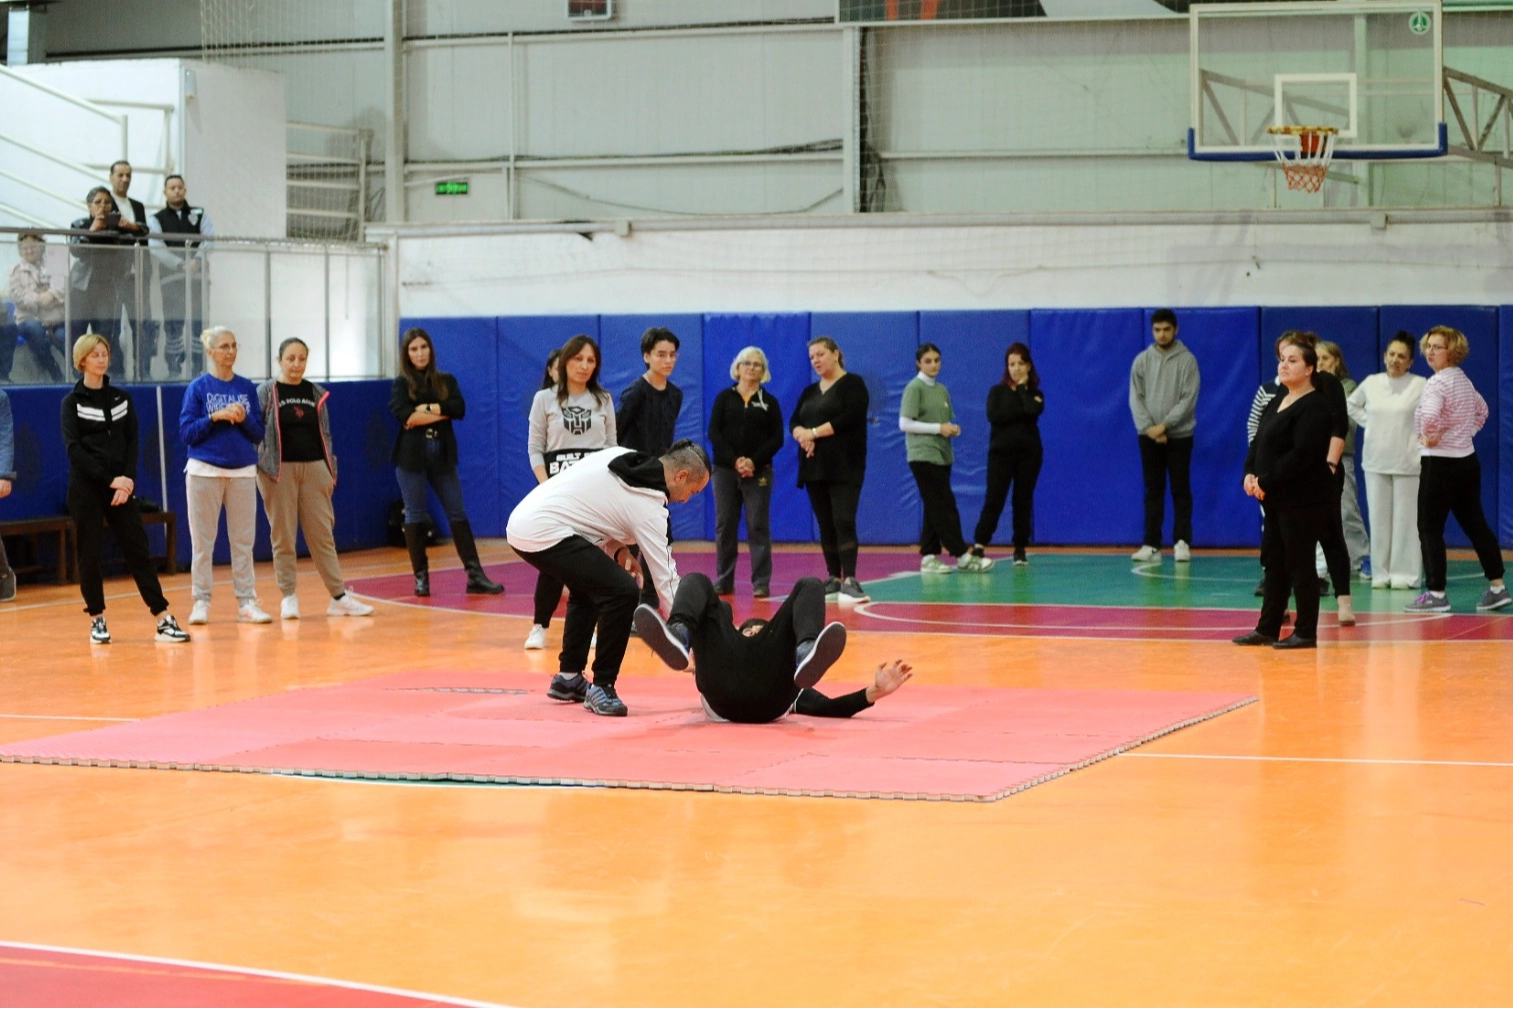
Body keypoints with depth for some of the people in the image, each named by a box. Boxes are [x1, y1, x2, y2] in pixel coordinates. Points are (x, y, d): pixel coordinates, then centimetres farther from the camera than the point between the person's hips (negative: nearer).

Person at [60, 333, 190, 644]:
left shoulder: (121, 398, 11)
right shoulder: (72, 402, 0)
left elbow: (132, 442, 6)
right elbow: (74, 448, -8)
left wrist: (127, 480, -9)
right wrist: (108, 479, -16)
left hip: (121, 486, 3)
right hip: (86, 487, -3)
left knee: (138, 549, -2)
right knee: (89, 553, 0)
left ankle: (163, 619, -5)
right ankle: (97, 621, 9)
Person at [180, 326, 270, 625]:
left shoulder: (247, 388, 7)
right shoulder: (198, 387, 0)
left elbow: (258, 434, 7)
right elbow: (186, 433, -4)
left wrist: (243, 419, -12)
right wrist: (215, 417, -16)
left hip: (243, 471, 2)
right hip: (205, 471, -2)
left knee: (243, 541, 3)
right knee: (203, 541, 1)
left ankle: (247, 602, 7)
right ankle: (201, 602, 7)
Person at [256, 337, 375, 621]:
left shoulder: (316, 394, 11)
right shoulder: (266, 393, 0)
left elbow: (325, 434, 14)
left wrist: (331, 471, 9)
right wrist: (256, 468, -9)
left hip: (313, 469, 3)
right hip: (279, 470, -3)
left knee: (323, 534, 3)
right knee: (283, 536, 1)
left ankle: (339, 596, 3)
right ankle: (288, 598, 6)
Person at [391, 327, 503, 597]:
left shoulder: (446, 381, 10)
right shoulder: (401, 383, 2)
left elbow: (460, 409, -7)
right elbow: (404, 415, -15)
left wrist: (426, 409, -14)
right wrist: (442, 412, -10)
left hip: (442, 455, 2)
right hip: (411, 456, -2)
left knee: (457, 513, 0)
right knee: (415, 516, 1)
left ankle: (475, 576, -3)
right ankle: (421, 577, 9)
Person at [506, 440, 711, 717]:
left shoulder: (621, 457, 11)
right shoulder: (647, 506, -9)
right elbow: (665, 578, -8)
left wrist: (617, 547, 15)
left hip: (521, 521, 10)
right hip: (544, 533, -10)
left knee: (589, 587, 28)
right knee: (622, 592, -14)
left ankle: (568, 677, 34)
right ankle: (601, 687, -4)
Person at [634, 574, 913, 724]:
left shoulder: (791, 687, 44)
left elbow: (830, 707, 26)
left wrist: (875, 691, 13)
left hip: (770, 695, 0)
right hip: (723, 689, 0)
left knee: (809, 586, 3)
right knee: (697, 583, 4)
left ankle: (806, 655, -36)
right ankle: (678, 638, -37)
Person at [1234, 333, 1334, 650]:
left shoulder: (1314, 407, -13)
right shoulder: (1277, 402, 16)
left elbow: (1301, 455, -22)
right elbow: (1259, 442, 15)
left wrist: (1266, 482, -19)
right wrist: (1250, 474, -4)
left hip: (1303, 501, -9)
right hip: (1276, 499, 9)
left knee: (1299, 564, -4)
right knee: (1273, 562, 12)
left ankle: (1306, 632, 3)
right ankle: (1268, 628, 18)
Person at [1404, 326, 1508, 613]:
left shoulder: (1437, 382, -16)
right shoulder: (1464, 380, 12)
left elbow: (1429, 416, -35)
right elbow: (1482, 410, 29)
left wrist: (1430, 436, -17)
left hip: (1440, 463, -9)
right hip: (1467, 459, 9)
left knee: (1430, 529, -2)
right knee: (1475, 525, 13)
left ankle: (1436, 593, -1)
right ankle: (1497, 587, 16)